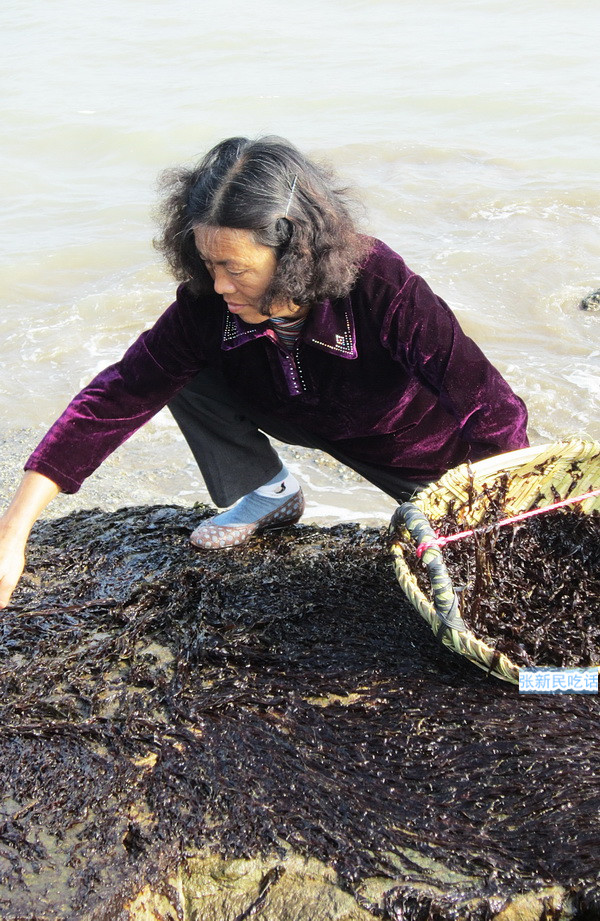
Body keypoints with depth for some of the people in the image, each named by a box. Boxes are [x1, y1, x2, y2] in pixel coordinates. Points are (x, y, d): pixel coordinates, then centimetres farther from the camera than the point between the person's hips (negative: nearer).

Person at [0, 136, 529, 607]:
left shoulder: (385, 293, -39)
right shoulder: (207, 305, -28)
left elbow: (493, 411, -34)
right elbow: (117, 399, -26)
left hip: (412, 441, -3)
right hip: (307, 420, 3)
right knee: (189, 375, -17)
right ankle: (271, 494, 6)